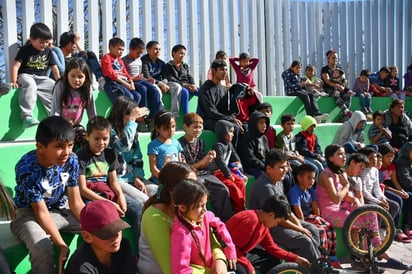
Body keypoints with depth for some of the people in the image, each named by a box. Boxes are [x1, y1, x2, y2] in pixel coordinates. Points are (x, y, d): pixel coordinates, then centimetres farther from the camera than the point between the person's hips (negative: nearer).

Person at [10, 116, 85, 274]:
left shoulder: (71, 160, -15)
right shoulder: (27, 168, -28)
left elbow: (76, 202, -7)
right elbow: (41, 212, -22)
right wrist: (61, 245, -28)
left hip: (62, 209, 5)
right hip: (31, 213, -5)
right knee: (43, 252, -36)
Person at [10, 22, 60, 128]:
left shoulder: (48, 51, 9)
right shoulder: (25, 50, -4)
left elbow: (54, 67, 14)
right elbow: (15, 65, -8)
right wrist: (14, 82, -15)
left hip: (41, 78, 5)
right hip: (25, 76, -5)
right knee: (30, 85, -38)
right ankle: (27, 116, -44)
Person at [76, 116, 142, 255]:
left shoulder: (110, 154, 10)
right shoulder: (81, 156, -9)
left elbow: (113, 181, 9)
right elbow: (83, 189, -13)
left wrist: (120, 196, -14)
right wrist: (108, 203, -19)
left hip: (108, 193, 6)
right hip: (89, 196, -6)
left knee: (137, 208, -11)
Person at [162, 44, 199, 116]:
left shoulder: (185, 66, 25)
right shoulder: (168, 66, 8)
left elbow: (190, 77, 14)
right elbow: (170, 80, -6)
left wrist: (193, 85, -10)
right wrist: (183, 84, -19)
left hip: (187, 86, 5)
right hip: (174, 86, -5)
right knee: (184, 92, -39)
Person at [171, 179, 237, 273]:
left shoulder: (205, 216, -13)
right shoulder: (182, 234, -34)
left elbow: (219, 226, 7)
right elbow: (180, 270, -34)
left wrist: (230, 250, 6)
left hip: (211, 263, 7)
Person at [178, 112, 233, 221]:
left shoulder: (200, 142, 12)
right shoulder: (180, 144, -9)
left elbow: (203, 166, 11)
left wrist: (209, 158, -9)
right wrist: (201, 162, -19)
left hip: (204, 174, 6)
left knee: (223, 190, -11)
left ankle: (225, 220, 1)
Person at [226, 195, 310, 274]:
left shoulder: (263, 224, 2)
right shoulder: (251, 220, -30)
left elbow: (272, 247, 11)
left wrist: (296, 258, 8)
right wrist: (248, 265, -24)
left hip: (242, 252, 10)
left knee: (273, 260, 12)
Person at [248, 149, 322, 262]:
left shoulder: (279, 181, 6)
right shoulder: (265, 187, -25)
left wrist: (298, 223, -2)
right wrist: (299, 229, -15)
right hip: (268, 227, -10)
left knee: (313, 230, 6)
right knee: (305, 241, -19)